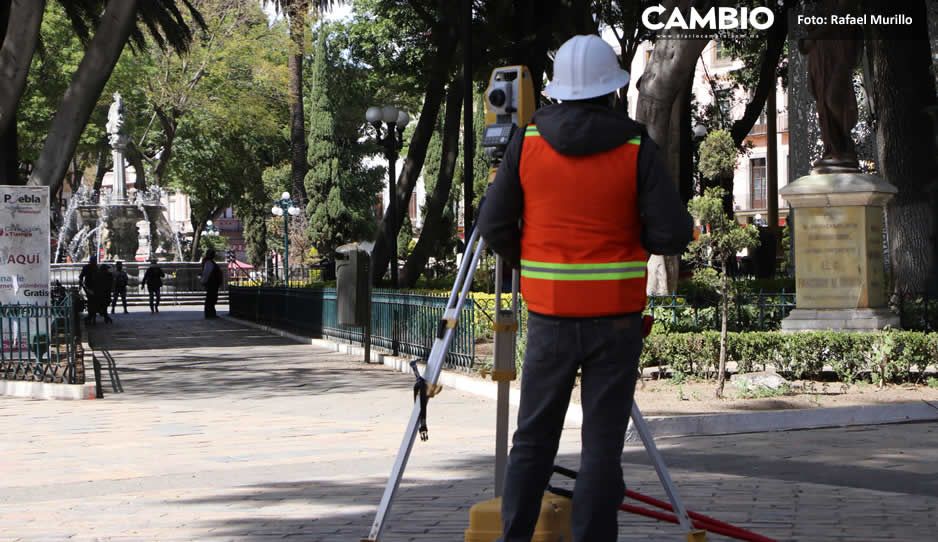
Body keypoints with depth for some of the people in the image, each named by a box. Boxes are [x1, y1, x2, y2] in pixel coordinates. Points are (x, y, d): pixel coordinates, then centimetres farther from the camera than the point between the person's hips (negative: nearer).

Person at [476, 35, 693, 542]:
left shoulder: (526, 141, 0)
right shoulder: (637, 149, -6)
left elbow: (494, 226, 0)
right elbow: (673, 233, -9)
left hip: (549, 315, 2)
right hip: (615, 316, -2)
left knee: (533, 441, 10)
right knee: (602, 444, 2)